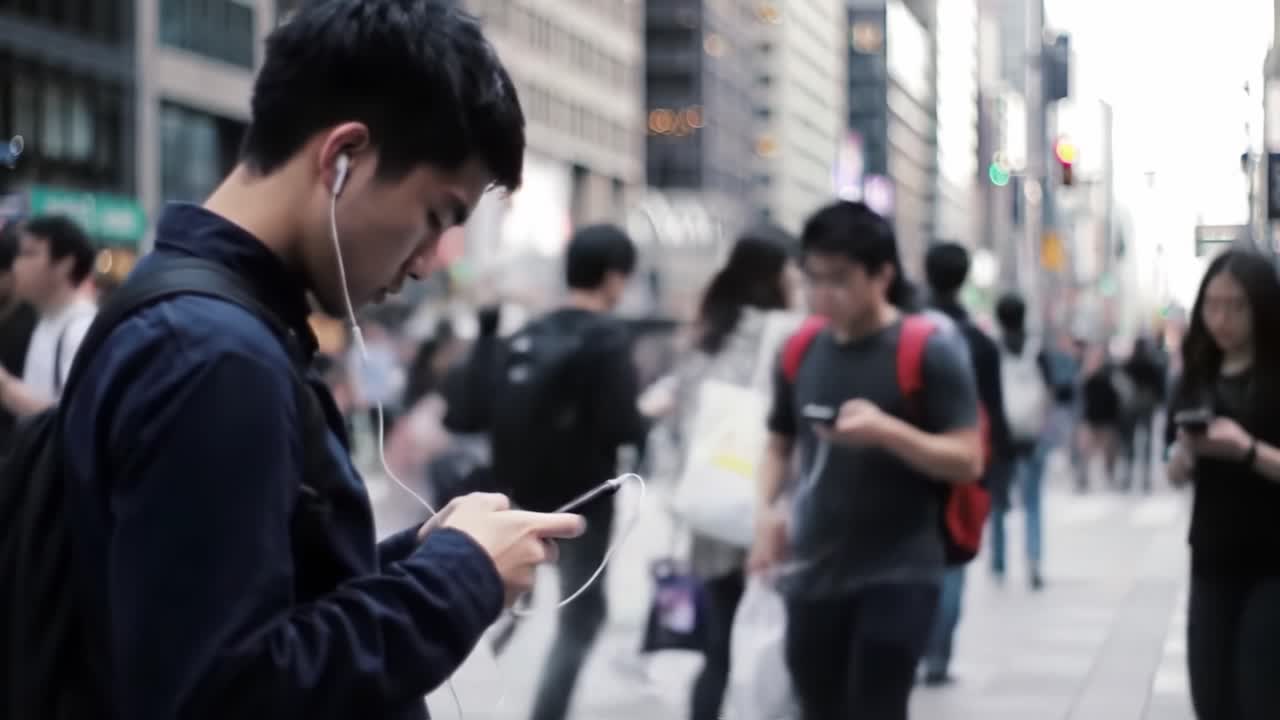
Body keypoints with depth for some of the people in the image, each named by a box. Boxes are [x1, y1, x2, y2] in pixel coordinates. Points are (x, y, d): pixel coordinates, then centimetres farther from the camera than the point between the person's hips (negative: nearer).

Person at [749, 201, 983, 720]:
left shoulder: (930, 349, -9)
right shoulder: (801, 351, 6)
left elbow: (967, 461, -10)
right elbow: (779, 444, 19)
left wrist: (888, 431, -26)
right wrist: (766, 510, 0)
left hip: (899, 576, -5)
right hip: (813, 576, 5)